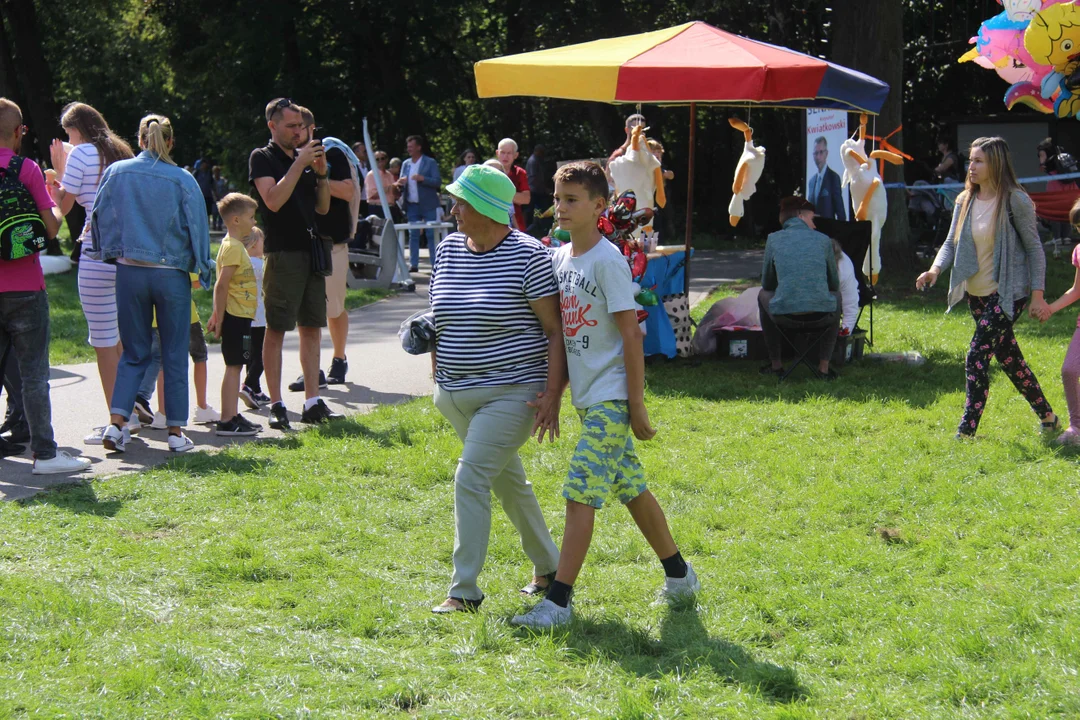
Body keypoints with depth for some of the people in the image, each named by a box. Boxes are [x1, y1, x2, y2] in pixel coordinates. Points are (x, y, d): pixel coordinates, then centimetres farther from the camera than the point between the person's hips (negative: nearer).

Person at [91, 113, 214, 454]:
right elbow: (197, 228, -3)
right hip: (171, 274, -2)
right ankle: (176, 431, 10)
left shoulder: (116, 173, -1)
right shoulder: (182, 180, -8)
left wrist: (112, 252, 20)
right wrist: (202, 269, 9)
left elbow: (99, 219, 6)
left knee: (134, 352, 13)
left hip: (129, 272, 2)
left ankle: (117, 421, -2)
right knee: (174, 355, 8)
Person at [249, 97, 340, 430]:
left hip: (312, 253, 7)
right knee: (276, 330, -4)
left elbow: (322, 208, 15)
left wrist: (321, 173, 0)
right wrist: (299, 164, -17)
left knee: (312, 328, 7)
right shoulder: (262, 158, -2)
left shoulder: (304, 158, 16)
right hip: (283, 255, -7)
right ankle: (276, 406, -1)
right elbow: (273, 200, -17)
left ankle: (312, 403, 10)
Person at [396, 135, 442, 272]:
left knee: (431, 235, -3)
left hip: (428, 205, -5)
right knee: (413, 235, 4)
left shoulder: (430, 162, -2)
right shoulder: (406, 164, 13)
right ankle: (413, 264, 7)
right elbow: (402, 183, 15)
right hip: (412, 205, 5)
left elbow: (438, 182, -8)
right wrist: (400, 183, -9)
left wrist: (423, 179, -23)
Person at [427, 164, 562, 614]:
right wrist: (438, 381, 14)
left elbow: (555, 328, -12)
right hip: (458, 395, 7)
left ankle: (464, 590, -10)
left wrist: (552, 392, -17)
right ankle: (547, 566, 35)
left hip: (510, 392, -7)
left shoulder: (527, 256, -13)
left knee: (470, 478, -16)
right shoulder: (448, 251, 6)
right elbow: (438, 320, 17)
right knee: (506, 480, 18)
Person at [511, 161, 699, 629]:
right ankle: (679, 575, 29)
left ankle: (558, 600, -10)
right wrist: (553, 395, 11)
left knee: (580, 494, -11)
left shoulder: (608, 261, -15)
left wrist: (637, 404, -14)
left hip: (611, 399, -8)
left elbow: (631, 334, -15)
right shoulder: (560, 258, 9)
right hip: (586, 397, 8)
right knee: (631, 489, 16)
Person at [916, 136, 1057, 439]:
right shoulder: (965, 201, 3)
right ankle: (1045, 415, 31)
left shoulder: (1015, 201, -14)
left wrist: (1037, 295, -12)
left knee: (977, 357, -14)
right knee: (1008, 357, 16)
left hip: (1008, 293, -7)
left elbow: (1034, 248, -9)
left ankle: (966, 431, -9)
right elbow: (951, 242, 4)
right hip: (977, 293, 7)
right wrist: (935, 269, -16)